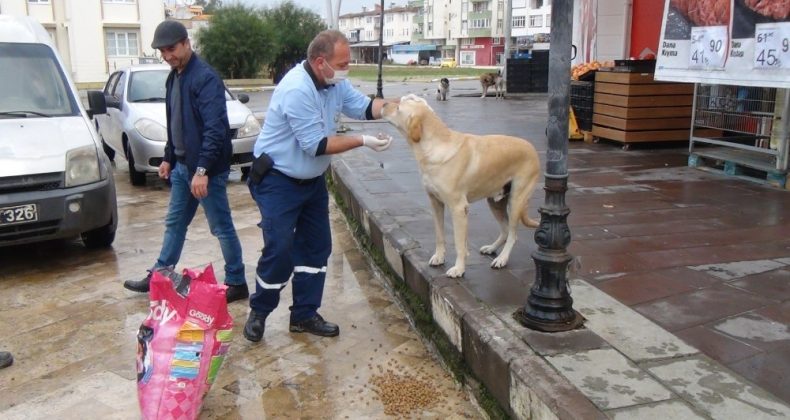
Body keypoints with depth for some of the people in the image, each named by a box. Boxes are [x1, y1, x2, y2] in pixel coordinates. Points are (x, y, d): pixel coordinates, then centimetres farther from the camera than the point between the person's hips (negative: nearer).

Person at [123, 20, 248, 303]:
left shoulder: (205, 78, -17)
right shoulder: (174, 78, 12)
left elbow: (215, 128, -23)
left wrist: (203, 170, -27)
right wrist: (168, 158, 21)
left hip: (206, 169, -9)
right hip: (182, 166, 9)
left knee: (222, 227, 0)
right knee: (174, 223, 18)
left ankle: (237, 284, 12)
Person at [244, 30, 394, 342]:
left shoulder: (334, 82, -2)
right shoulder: (297, 90, -28)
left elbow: (364, 107, 3)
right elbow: (316, 145, -27)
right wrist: (363, 141, -23)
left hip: (312, 180, 9)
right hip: (278, 181, -9)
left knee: (316, 246, 10)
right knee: (280, 251, -8)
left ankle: (304, 314, 21)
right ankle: (258, 313, 16)